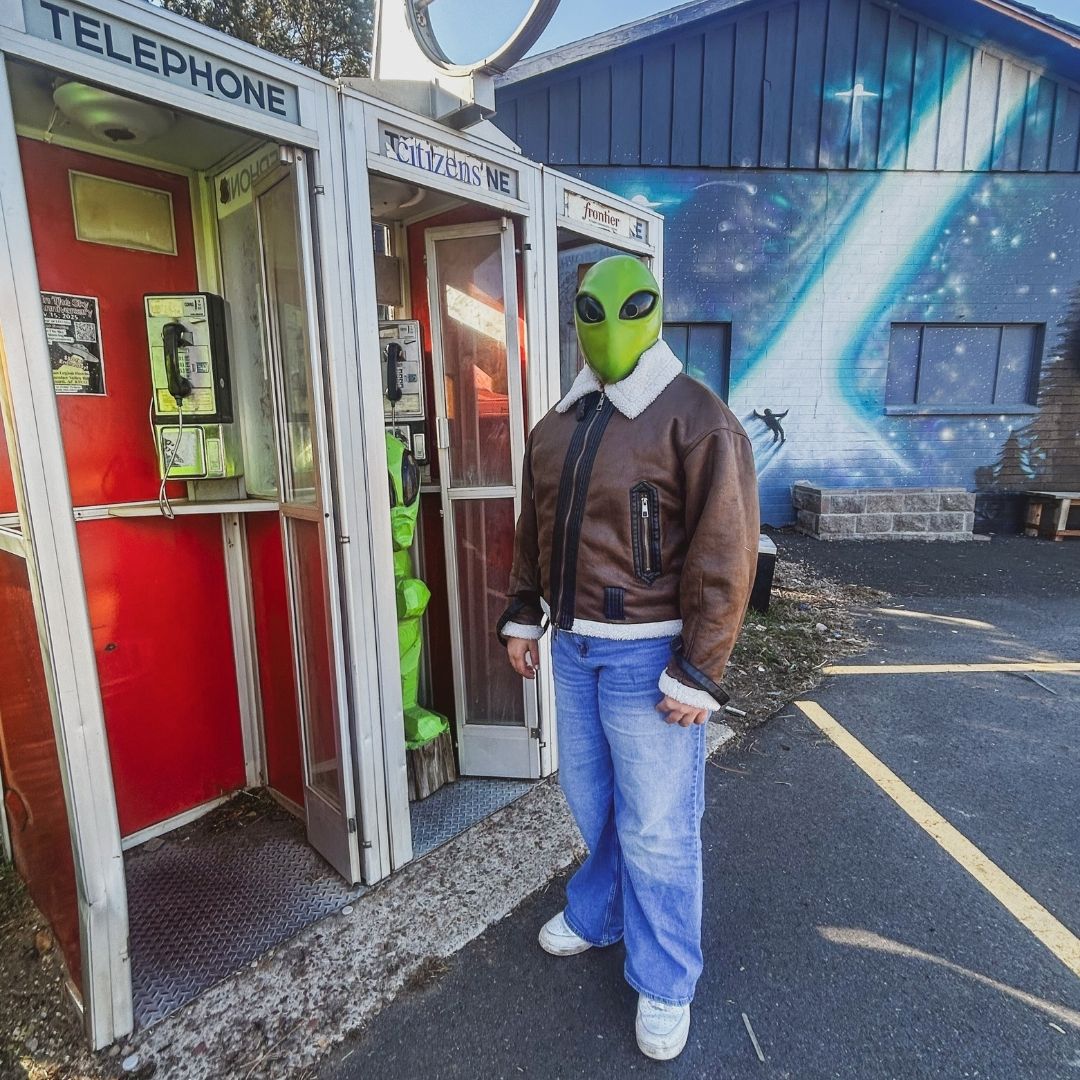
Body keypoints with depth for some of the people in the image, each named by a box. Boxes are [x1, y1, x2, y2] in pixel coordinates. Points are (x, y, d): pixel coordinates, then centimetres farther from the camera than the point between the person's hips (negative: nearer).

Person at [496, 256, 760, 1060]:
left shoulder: (697, 419, -13)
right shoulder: (558, 424, 9)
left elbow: (725, 557, -17)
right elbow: (534, 530, 16)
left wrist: (695, 673, -17)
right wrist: (523, 616, 14)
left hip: (647, 653, -6)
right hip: (573, 645, 7)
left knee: (657, 825, 8)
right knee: (591, 800, 24)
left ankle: (665, 983, 32)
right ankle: (599, 916, 50)